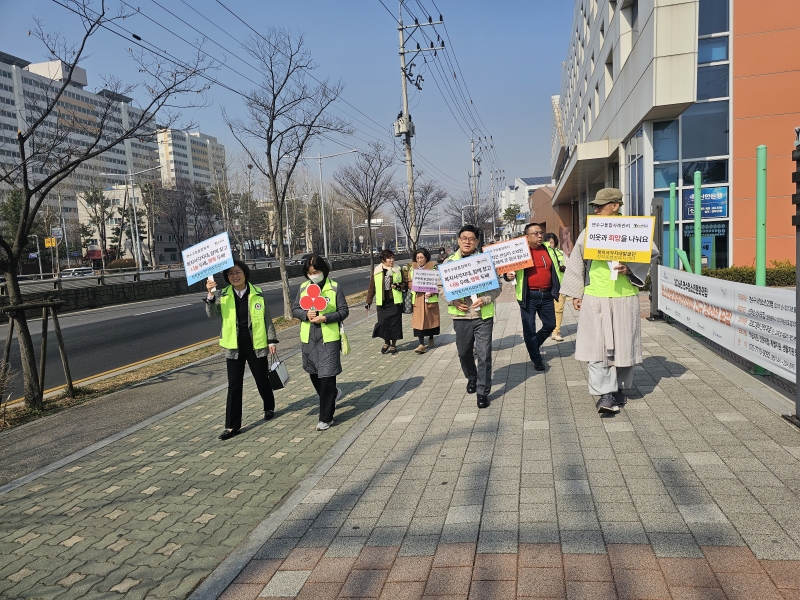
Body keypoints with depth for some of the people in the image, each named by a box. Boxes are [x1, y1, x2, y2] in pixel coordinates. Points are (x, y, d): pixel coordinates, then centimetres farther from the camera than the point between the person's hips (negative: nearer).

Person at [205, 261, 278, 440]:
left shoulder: (257, 294, -2)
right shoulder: (224, 295, 1)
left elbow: (267, 319, 2)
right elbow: (212, 313, -13)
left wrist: (272, 340, 0)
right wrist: (210, 295, -28)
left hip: (256, 344, -1)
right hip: (234, 346, 1)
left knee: (262, 379, 14)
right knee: (234, 386, 2)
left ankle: (269, 407, 42)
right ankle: (232, 426, 7)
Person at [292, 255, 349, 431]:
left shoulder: (334, 288, -6)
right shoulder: (303, 288, 6)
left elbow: (344, 311, -5)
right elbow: (295, 309, 8)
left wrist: (325, 318, -19)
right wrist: (306, 314, -13)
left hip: (329, 338, -5)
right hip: (309, 338, 5)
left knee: (327, 376, -5)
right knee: (314, 373, 17)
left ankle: (326, 418, 5)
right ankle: (333, 394, 47)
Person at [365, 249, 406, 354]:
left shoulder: (398, 270, 4)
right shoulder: (376, 271, 2)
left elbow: (404, 283, 10)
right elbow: (371, 288, 6)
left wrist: (399, 286, -12)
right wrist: (368, 302, 4)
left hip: (395, 302, 0)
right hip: (382, 303, 0)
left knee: (395, 323, 2)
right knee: (382, 322, -2)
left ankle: (393, 344, 19)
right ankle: (386, 342, 24)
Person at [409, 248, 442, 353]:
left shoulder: (433, 268, -2)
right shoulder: (412, 269, 7)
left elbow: (439, 284, -3)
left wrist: (431, 293, -17)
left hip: (430, 298, -1)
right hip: (417, 298, 1)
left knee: (431, 319, 11)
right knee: (418, 320, -6)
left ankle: (431, 338, 36)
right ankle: (421, 344, -5)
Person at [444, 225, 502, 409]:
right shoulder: (449, 262, 3)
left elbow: (496, 286, 1)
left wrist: (486, 299, -17)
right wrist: (454, 302, -11)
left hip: (483, 315, -2)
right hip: (461, 315, 2)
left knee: (484, 354, -3)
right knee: (464, 352, 16)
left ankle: (483, 392, 9)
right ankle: (471, 378, 44)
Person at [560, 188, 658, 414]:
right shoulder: (589, 232, 8)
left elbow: (649, 253, 2)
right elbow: (576, 264, 12)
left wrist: (629, 268, -15)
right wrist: (575, 293, 9)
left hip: (624, 297, -1)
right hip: (595, 298, 1)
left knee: (622, 344, 7)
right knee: (597, 345, -4)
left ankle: (619, 389, 23)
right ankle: (605, 395, -2)